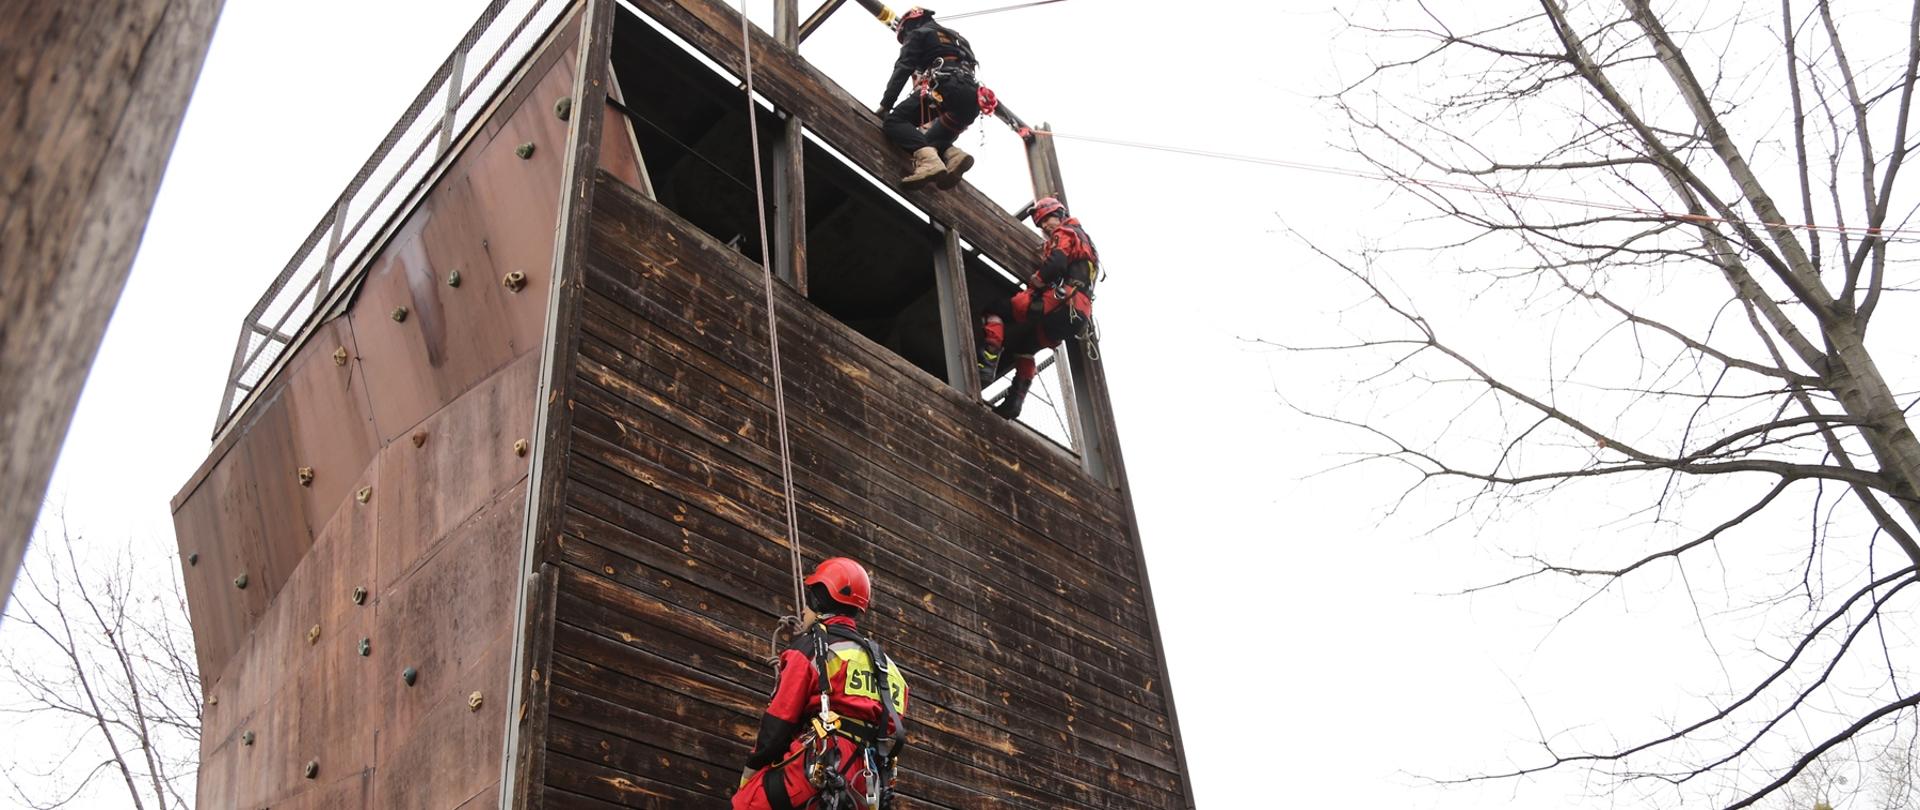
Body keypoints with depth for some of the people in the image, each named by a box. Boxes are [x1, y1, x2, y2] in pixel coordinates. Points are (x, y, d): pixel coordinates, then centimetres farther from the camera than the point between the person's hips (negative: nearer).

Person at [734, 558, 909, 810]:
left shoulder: (810, 647, 1)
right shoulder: (879, 659, 23)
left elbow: (779, 722, -3)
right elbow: (893, 729, 21)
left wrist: (750, 775, 7)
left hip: (822, 768, -7)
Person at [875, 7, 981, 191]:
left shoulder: (918, 34, 18)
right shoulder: (957, 39, 40)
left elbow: (902, 70, 6)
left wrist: (885, 104, 4)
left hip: (944, 88, -7)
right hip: (972, 101, 7)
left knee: (896, 122, -7)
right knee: (930, 139, 23)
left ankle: (928, 161, -36)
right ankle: (952, 155, -12)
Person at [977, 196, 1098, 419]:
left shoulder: (1064, 234, 4)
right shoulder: (1086, 242, 36)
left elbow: (1055, 265, -13)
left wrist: (1030, 287, -5)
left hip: (1060, 303, -9)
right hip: (1077, 319, 9)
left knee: (996, 310, -6)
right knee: (1025, 347, 24)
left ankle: (986, 365, -22)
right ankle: (1014, 401, 11)